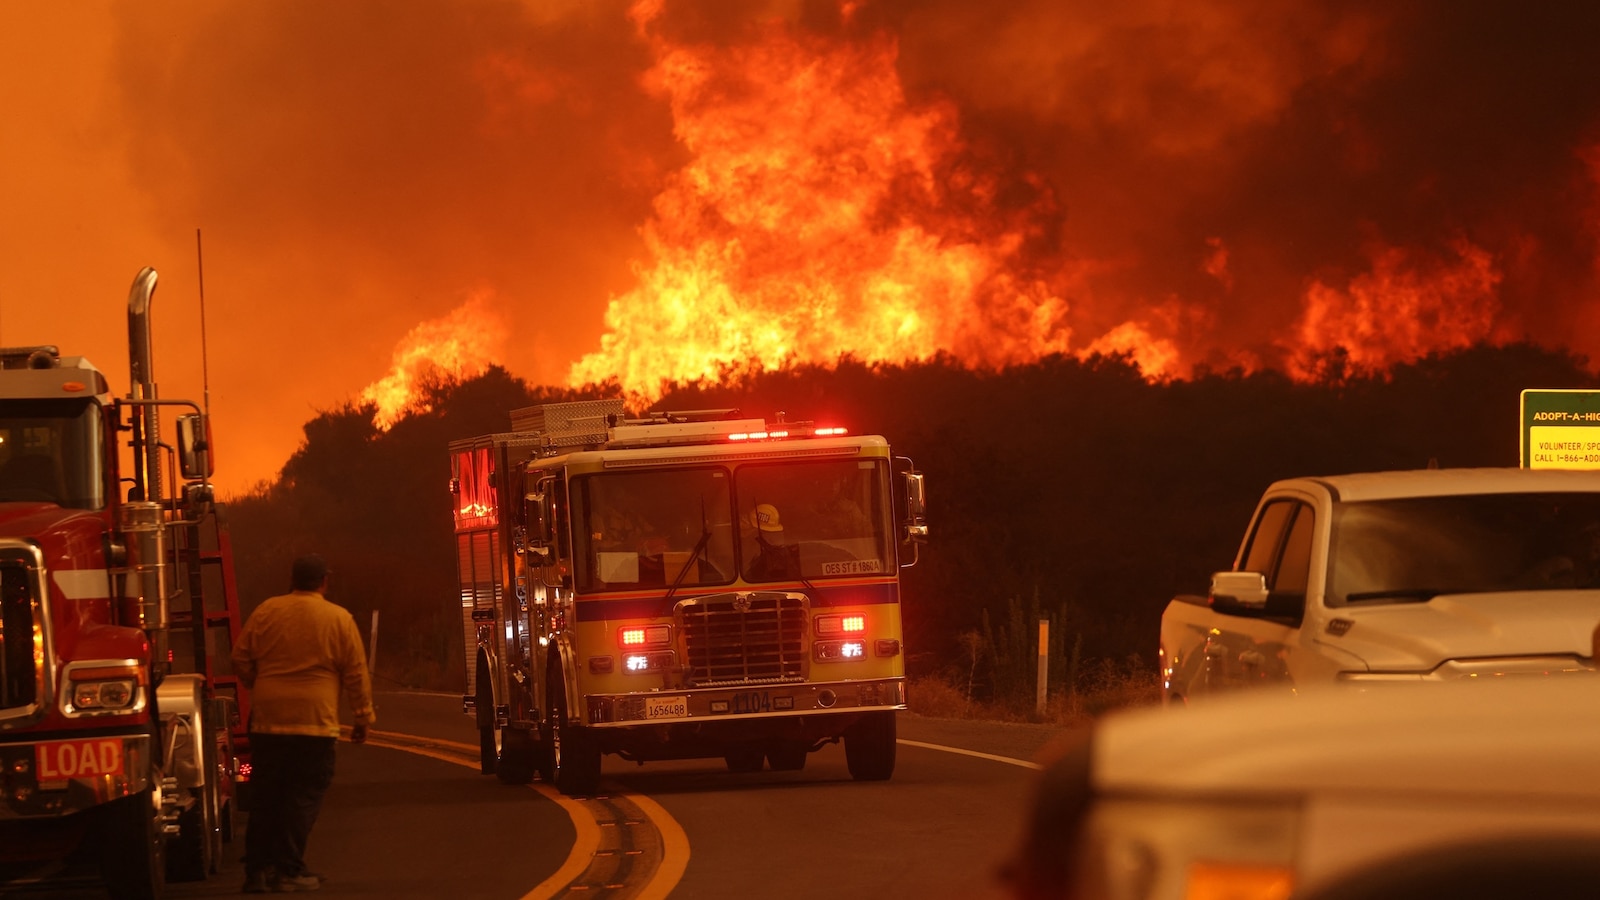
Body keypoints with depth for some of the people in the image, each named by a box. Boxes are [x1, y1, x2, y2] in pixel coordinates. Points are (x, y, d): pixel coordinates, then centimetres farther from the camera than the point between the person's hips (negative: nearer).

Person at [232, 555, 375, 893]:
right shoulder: (338, 619, -2)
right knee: (303, 798, 1)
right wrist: (363, 717, 8)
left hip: (267, 718, 3)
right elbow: (356, 674, -1)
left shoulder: (265, 611, 4)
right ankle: (288, 871, -3)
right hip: (315, 722, -3)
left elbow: (241, 660, 10)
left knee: (265, 799, 9)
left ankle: (258, 871, 8)